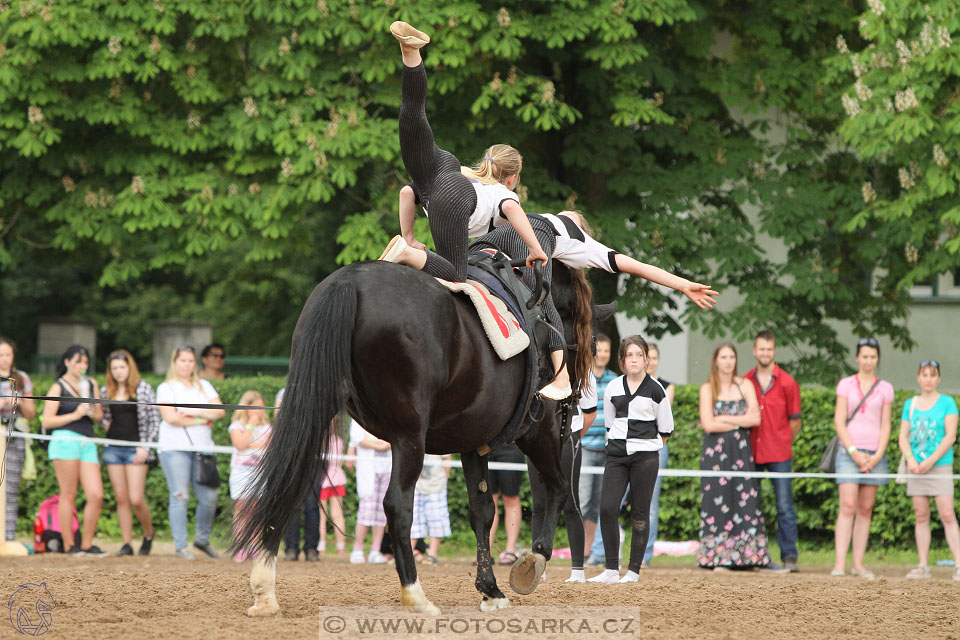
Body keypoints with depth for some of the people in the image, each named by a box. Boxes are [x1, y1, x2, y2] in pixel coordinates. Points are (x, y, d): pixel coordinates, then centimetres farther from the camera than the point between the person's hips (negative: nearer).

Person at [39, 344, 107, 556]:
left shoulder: (91, 384, 17)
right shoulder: (58, 387, 3)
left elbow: (99, 415, 25)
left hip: (87, 442, 5)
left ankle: (87, 544, 6)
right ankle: (69, 545, 2)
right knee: (68, 495, -3)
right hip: (65, 441, -5)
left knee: (96, 496, -5)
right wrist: (75, 415, -10)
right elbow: (47, 421, -3)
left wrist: (94, 414, 1)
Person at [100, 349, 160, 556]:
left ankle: (149, 534, 14)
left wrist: (146, 447, -10)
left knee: (136, 499, -11)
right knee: (121, 498, 3)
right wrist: (105, 423, 1)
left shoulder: (143, 389, -2)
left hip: (135, 449, -4)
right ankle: (127, 543, 6)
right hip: (113, 448, 4)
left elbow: (155, 420, -2)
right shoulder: (106, 391, 10)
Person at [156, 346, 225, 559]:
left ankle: (202, 539, 17)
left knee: (209, 497, -3)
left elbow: (219, 411, 6)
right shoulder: (166, 388, 6)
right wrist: (202, 420, -3)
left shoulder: (204, 386, 19)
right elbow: (170, 417, -9)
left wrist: (194, 412, -8)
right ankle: (181, 547, -7)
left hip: (203, 446, 4)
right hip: (175, 448, -4)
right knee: (180, 497, -11)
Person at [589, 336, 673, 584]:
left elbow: (665, 430, 6)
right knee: (607, 507, -11)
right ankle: (611, 570, -5)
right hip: (616, 456, 3)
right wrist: (620, 443, 13)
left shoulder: (655, 390, -1)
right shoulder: (612, 389, 8)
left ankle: (634, 571, 5)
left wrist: (646, 445, 9)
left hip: (646, 457, -3)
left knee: (639, 514, -1)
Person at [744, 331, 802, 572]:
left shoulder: (787, 383, 2)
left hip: (779, 454, -3)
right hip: (751, 452, 3)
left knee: (784, 506, -6)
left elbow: (795, 421, 8)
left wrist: (782, 443, 7)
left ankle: (789, 556, -4)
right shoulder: (745, 382, 8)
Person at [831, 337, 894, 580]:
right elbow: (839, 422, 1)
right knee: (848, 506, -13)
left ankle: (858, 563, 5)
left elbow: (885, 426, 7)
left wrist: (877, 456, -6)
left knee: (866, 510, 3)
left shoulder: (885, 388, 10)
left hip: (875, 454, 2)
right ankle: (839, 564, -16)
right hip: (849, 451, -2)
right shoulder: (846, 385, 6)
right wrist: (854, 452, -9)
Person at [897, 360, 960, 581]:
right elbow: (903, 437, 10)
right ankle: (923, 565, 7)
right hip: (917, 468, 4)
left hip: (940, 465, -4)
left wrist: (930, 461, -14)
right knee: (921, 516, 4)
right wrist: (910, 459, -9)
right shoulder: (910, 404, 13)